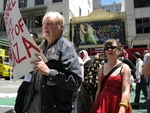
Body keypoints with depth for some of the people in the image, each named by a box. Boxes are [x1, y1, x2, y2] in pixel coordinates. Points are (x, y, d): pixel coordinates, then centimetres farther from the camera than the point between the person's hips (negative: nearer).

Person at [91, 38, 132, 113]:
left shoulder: (124, 68, -6)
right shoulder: (101, 68, 5)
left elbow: (126, 91, -15)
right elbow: (99, 89, 9)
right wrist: (95, 106, 11)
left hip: (117, 104, -3)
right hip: (102, 104, 3)